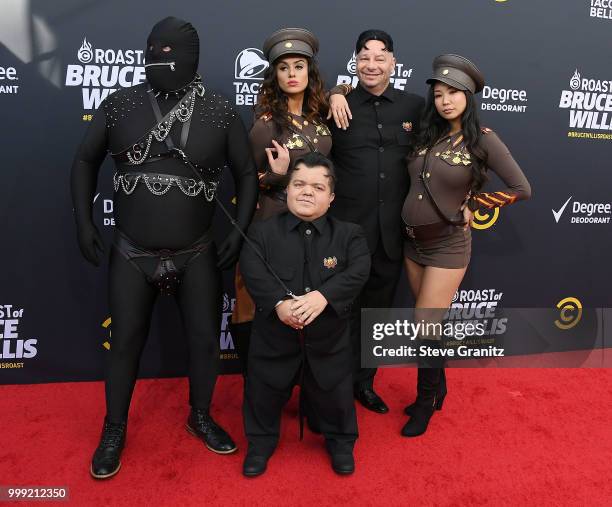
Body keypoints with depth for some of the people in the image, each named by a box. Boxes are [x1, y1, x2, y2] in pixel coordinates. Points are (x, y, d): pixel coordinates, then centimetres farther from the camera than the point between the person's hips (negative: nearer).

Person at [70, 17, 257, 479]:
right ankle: (114, 430, 33)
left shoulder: (220, 112, -6)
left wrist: (240, 232, -6)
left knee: (206, 339, 9)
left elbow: (247, 173, 2)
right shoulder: (119, 105, -3)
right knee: (125, 343, 10)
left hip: (197, 255, 0)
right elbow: (86, 161, 8)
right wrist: (84, 222, 1)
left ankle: (201, 417, 35)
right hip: (131, 255, 1)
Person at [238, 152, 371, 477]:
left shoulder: (348, 234, -2)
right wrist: (279, 302, -32)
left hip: (328, 338, 0)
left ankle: (340, 441, 44)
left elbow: (358, 271, -17)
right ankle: (261, 441, 43)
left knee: (334, 394, 16)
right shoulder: (263, 231, -4)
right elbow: (252, 272, -17)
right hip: (274, 336, 0)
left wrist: (323, 295, -32)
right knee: (264, 393, 16)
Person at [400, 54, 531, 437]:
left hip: (447, 246, -5)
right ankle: (437, 389, 37)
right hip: (413, 242, 5)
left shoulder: (483, 139, -11)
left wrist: (471, 205, -4)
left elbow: (522, 189, -9)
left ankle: (425, 402, 23)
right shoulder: (428, 135, 3)